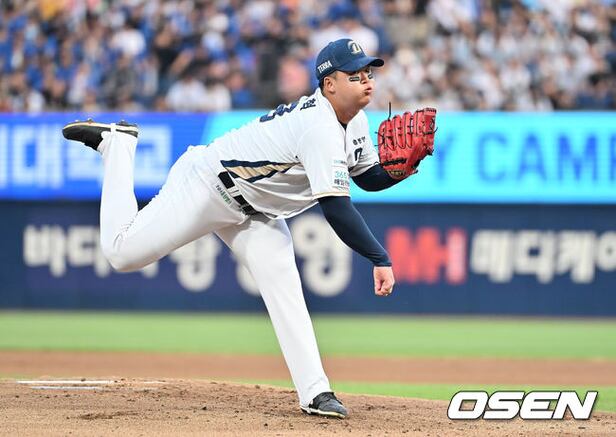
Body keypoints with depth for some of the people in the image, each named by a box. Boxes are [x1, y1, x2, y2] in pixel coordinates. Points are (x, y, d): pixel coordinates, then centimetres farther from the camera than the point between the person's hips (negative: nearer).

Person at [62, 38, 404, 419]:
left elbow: (369, 177, 10)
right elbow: (336, 208, -38)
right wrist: (380, 258, -41)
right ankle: (118, 143, 14)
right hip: (208, 186, -9)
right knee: (122, 252, -7)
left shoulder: (356, 122, -2)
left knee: (285, 290, -7)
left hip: (256, 211, 9)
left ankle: (315, 392, -8)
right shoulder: (321, 129, -33)